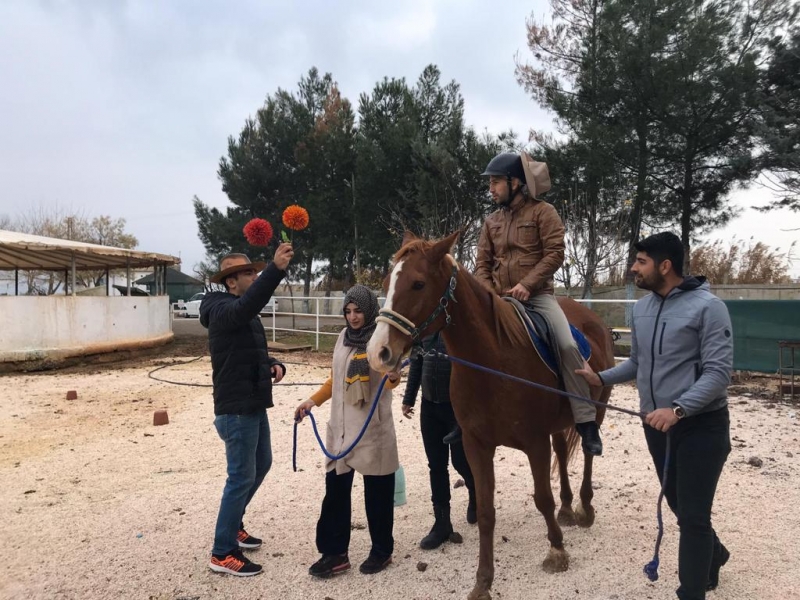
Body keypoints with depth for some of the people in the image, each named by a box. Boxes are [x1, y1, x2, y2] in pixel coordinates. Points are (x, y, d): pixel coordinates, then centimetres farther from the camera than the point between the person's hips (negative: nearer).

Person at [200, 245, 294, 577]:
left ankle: (232, 524, 38)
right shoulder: (223, 310, -17)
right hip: (236, 409, -10)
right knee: (242, 477, -3)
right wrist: (275, 269, -53)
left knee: (261, 464, 21)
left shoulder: (242, 314, 15)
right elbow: (249, 304, -41)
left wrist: (274, 364, 0)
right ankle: (222, 553, 10)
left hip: (253, 406, 10)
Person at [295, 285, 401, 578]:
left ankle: (381, 551, 24)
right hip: (341, 427, 6)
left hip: (373, 429, -6)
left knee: (377, 492, 7)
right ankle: (334, 553, 19)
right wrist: (313, 401, 10)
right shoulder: (344, 337, 9)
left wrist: (394, 377, -40)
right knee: (335, 490, 8)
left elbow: (390, 381, -18)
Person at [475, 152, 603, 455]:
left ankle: (586, 422, -17)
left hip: (538, 295, -5)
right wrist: (488, 291, -6)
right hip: (500, 300, 5)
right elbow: (482, 263, 13)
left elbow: (554, 254, -10)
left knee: (567, 345, -24)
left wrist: (527, 284, -20)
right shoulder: (492, 221, 14)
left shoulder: (543, 212, -1)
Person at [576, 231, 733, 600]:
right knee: (680, 507, 21)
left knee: (693, 514, -1)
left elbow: (719, 372, -20)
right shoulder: (641, 309, 4)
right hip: (656, 425, 7)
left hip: (701, 425, -7)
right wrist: (601, 378, 1)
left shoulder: (707, 306, -16)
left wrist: (678, 409, -30)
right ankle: (712, 555, 49)